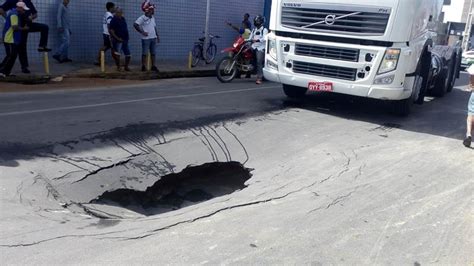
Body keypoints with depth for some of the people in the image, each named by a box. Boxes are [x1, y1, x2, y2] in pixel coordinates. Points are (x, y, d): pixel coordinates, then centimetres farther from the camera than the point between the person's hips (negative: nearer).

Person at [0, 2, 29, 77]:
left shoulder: (15, 13, 16)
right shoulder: (14, 14, -15)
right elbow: (15, 27, -22)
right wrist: (24, 28, -9)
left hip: (14, 39, 10)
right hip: (10, 40, -10)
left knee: (13, 56, 12)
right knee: (11, 56, -7)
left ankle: (6, 72, 16)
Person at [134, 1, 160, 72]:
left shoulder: (152, 18, 13)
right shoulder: (142, 18, -9)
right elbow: (135, 25, -17)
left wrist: (157, 35, 15)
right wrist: (142, 32, -16)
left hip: (153, 38, 7)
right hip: (146, 38, -6)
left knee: (153, 53, 8)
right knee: (145, 53, -1)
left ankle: (153, 66, 14)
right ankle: (143, 66, 5)